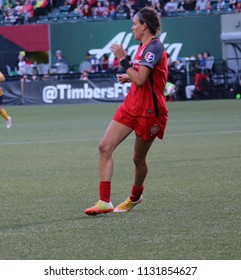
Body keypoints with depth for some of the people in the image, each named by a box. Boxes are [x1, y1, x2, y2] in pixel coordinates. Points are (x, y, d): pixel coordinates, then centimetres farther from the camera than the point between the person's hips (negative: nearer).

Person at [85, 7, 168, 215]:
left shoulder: (154, 47, -18)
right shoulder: (144, 46, 11)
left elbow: (140, 79, -26)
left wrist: (123, 59, -20)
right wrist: (129, 77, 11)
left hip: (149, 111, -9)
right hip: (131, 106, 9)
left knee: (139, 158, 6)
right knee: (105, 147, -6)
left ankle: (135, 196, 33)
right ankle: (104, 201, -9)